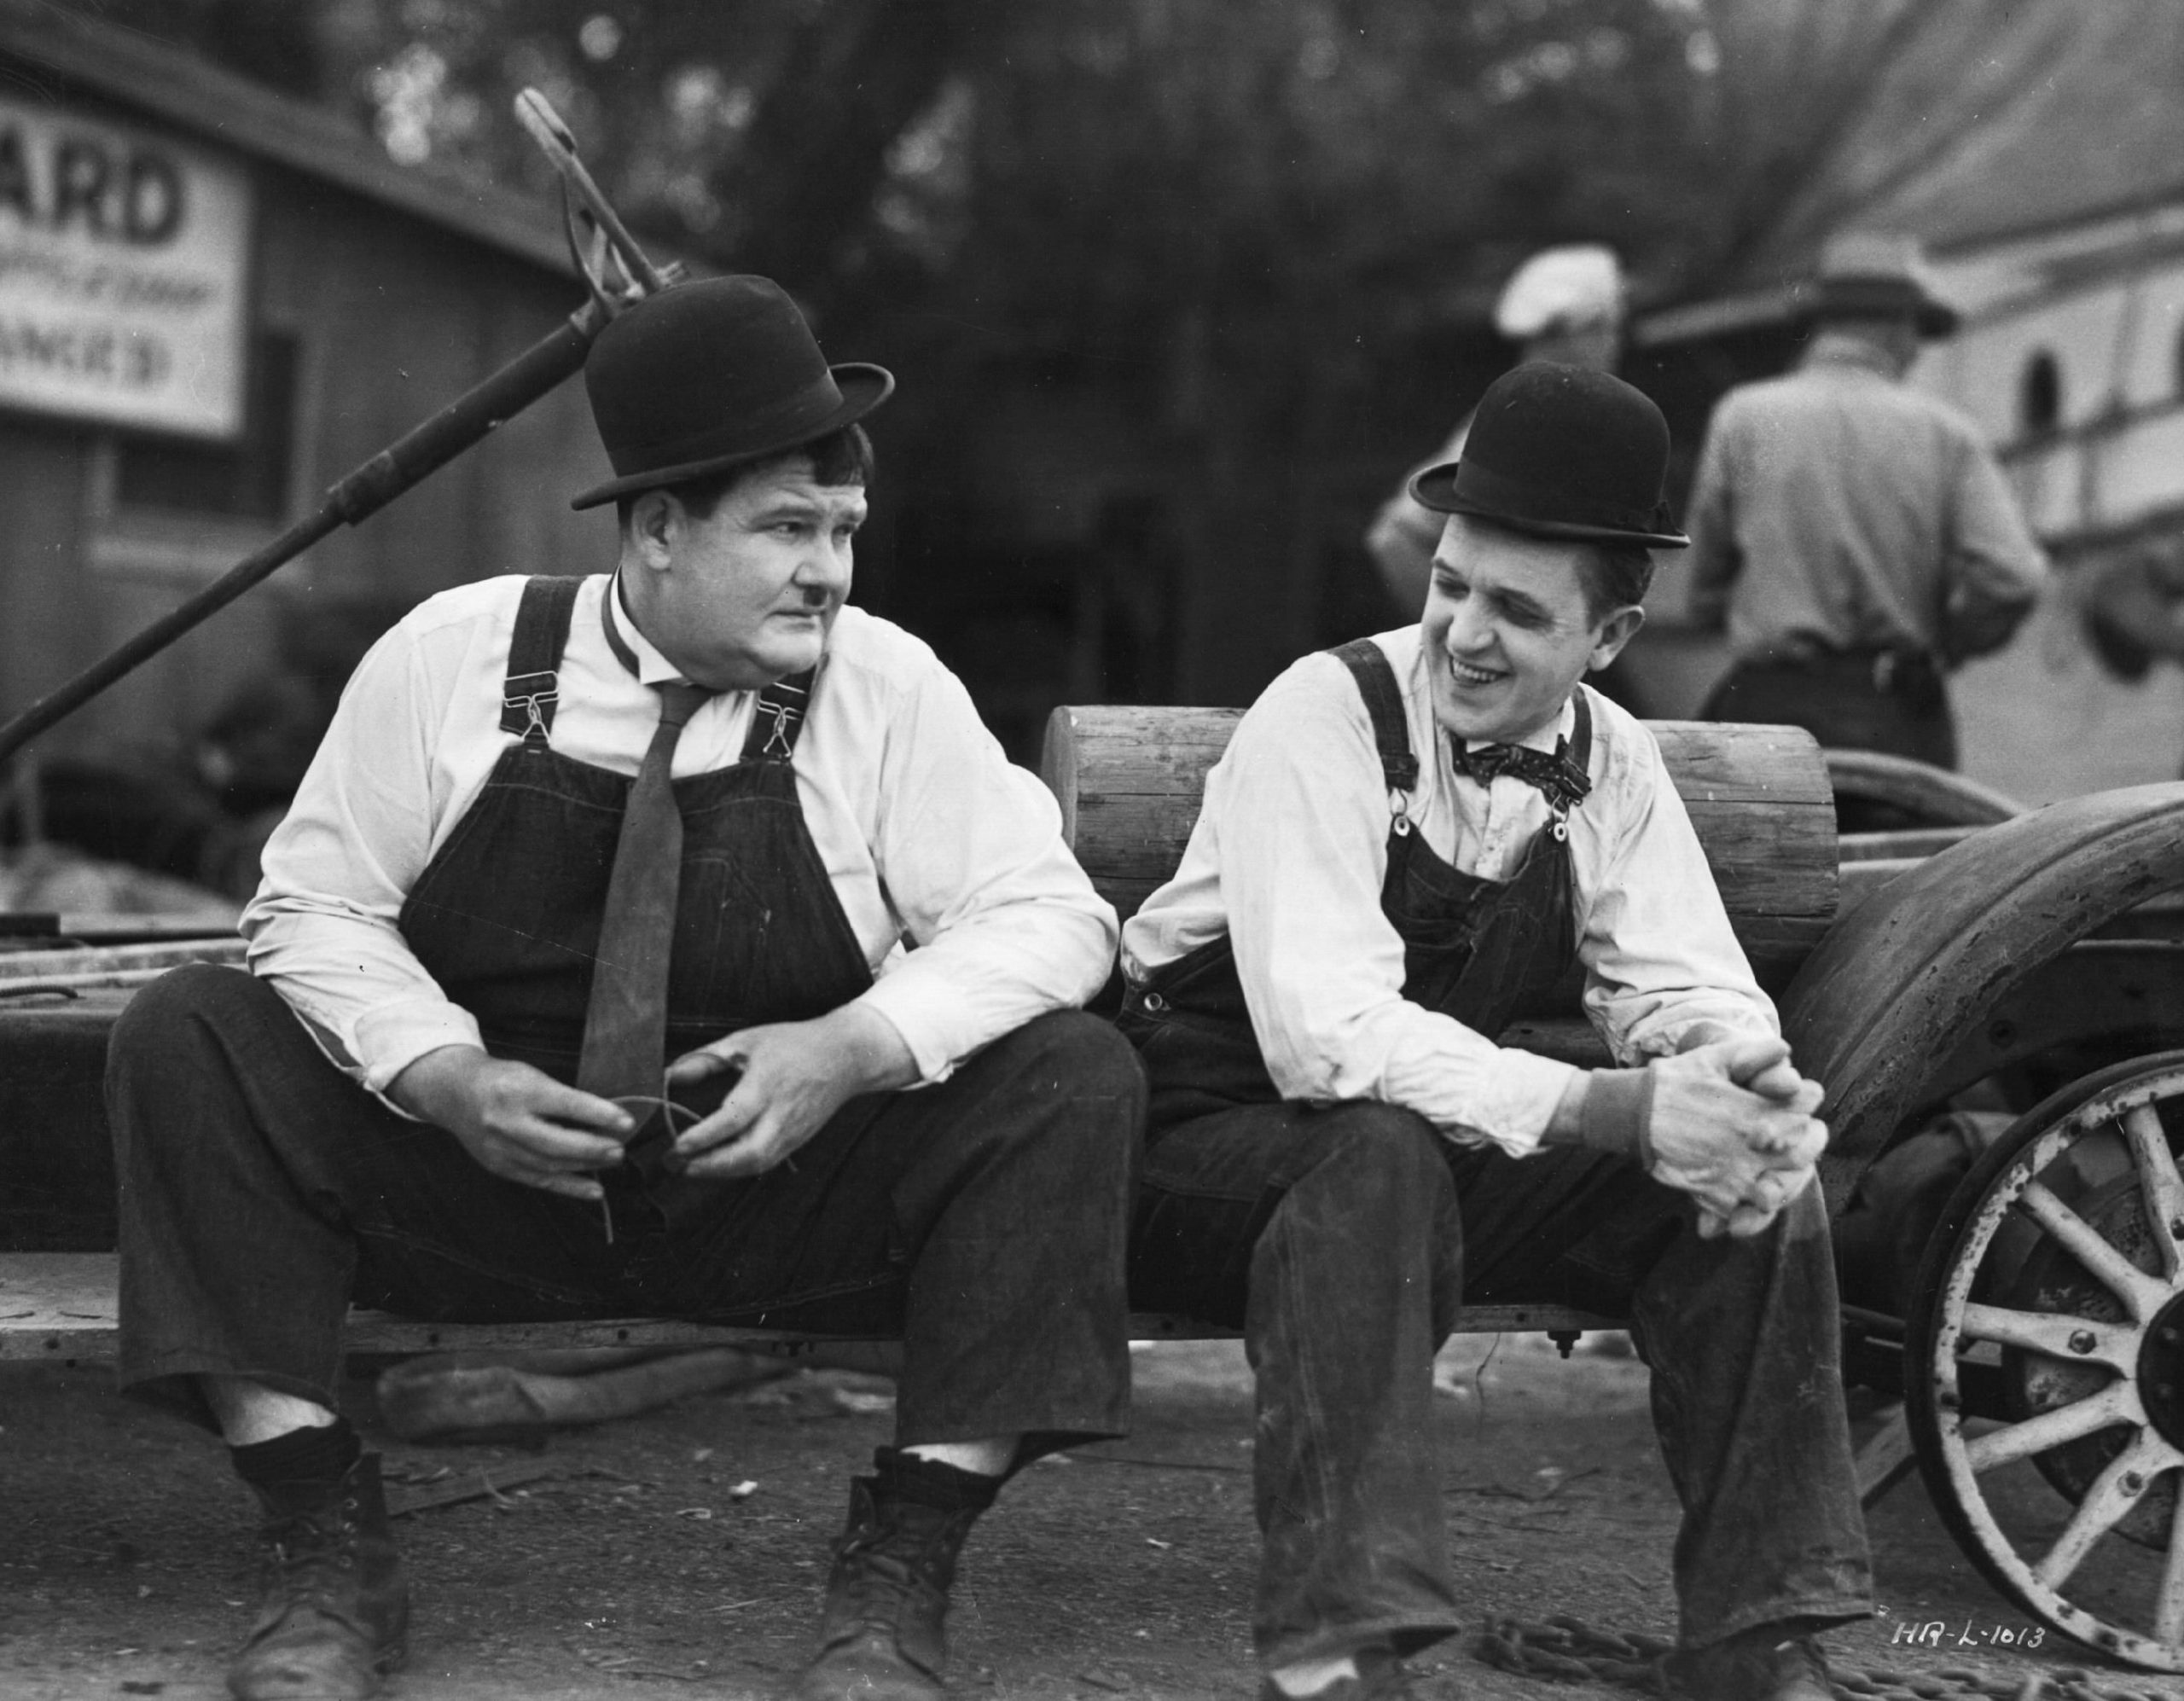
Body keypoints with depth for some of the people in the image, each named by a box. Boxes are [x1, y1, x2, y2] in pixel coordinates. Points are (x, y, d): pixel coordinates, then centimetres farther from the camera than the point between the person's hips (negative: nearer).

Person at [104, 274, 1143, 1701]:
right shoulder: (451, 659, -3)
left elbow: (1048, 916, -6)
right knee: (189, 1038, -20)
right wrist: (446, 1079, -19)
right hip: (474, 1165, 0)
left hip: (782, 1196, 0)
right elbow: (316, 906, 0)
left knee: (1075, 1079, -23)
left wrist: (853, 1050, -23)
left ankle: (898, 1582, -16)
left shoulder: (887, 690, -3)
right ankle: (331, 1559, -14)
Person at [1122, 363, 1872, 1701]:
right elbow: (1334, 1036, -31)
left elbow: (1694, 992, -4)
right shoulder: (1326, 718, -19)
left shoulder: (1612, 763, 0)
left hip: (1439, 1163, 5)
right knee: (1385, 1153, -38)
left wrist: (1748, 1087, -30)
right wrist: (1619, 1110, -41)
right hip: (1211, 1157, -5)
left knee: (1758, 1172, -15)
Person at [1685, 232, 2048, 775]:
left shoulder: (1744, 418, 2)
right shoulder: (1945, 431, 3)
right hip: (1905, 723, 1)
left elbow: (1706, 593, 6)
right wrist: (1937, 646, 11)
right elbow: (2013, 582, -6)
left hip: (1775, 705, -1)